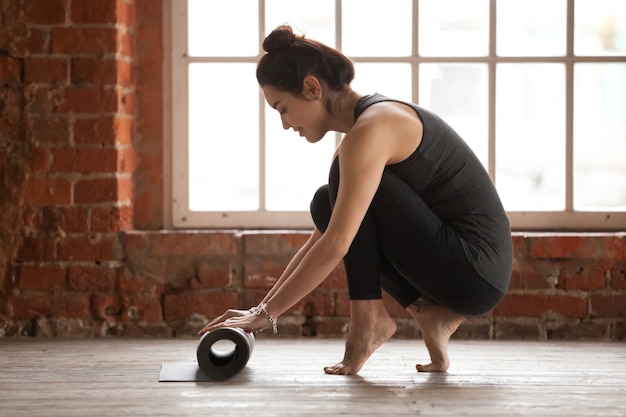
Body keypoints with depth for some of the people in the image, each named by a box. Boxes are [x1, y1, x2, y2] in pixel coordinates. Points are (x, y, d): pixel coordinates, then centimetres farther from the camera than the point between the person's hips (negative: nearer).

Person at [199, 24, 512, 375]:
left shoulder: (370, 130, -18)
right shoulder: (374, 120, 12)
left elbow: (334, 247, -22)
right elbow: (323, 238, 16)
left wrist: (266, 313, -15)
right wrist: (264, 305, 13)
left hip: (474, 271, -9)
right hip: (474, 271, 9)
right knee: (329, 206, 11)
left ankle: (369, 318, -7)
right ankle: (429, 311, 4)